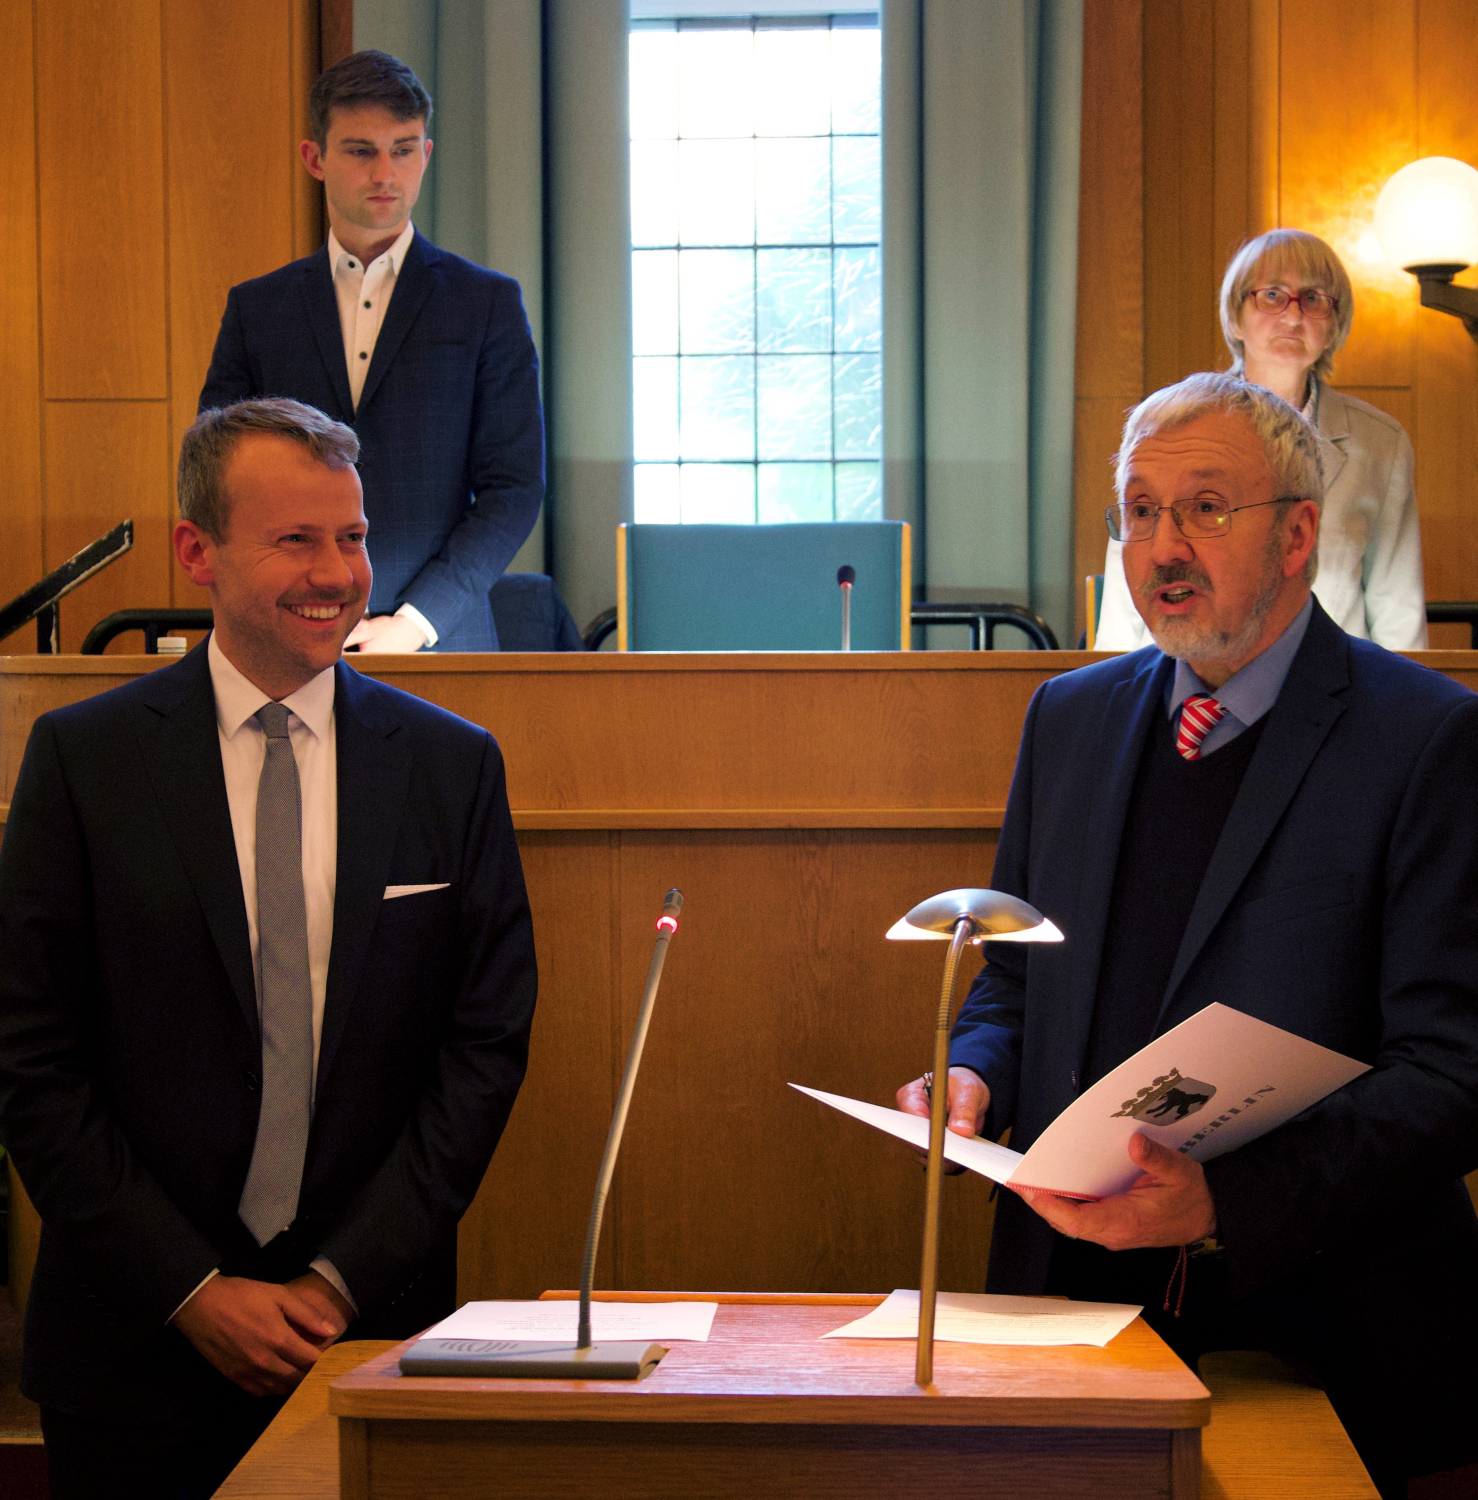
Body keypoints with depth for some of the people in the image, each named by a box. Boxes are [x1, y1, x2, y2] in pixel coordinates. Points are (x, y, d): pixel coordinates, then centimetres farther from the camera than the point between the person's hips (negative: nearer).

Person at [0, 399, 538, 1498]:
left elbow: (488, 1045, 0)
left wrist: (344, 1281, -7)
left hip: (376, 1332, 1)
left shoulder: (454, 765, 1)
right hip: (138, 1342, -1)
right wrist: (193, 1289, -10)